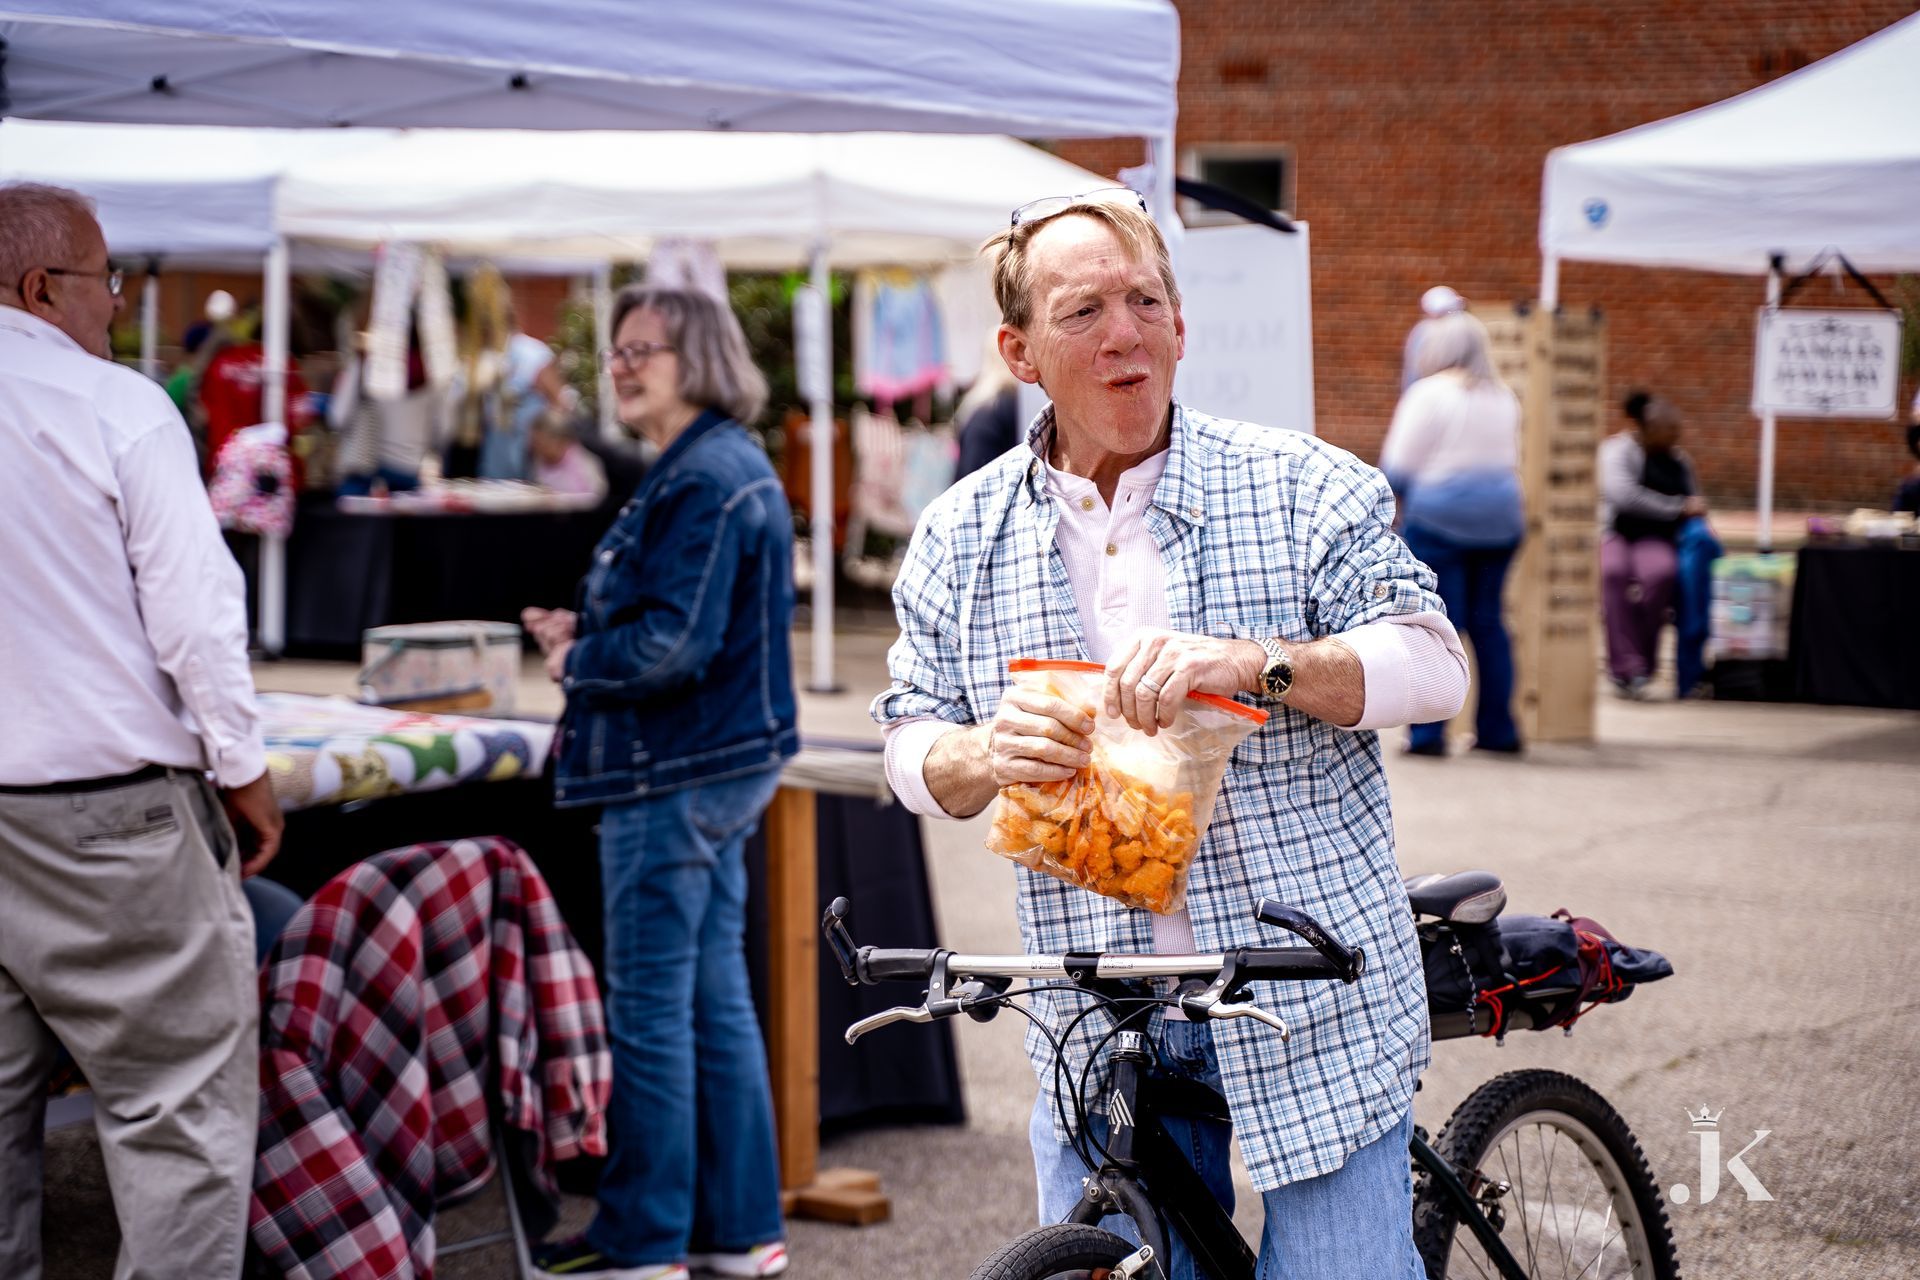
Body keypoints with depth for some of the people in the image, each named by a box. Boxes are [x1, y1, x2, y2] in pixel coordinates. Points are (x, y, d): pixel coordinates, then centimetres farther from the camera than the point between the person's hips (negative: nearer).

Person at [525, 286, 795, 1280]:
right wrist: (585, 628, 7)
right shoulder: (720, 466, 15)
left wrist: (578, 663, -8)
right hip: (719, 764, 11)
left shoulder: (706, 481, -18)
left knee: (648, 1011, -2)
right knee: (715, 999, 14)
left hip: (676, 779, -11)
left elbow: (677, 642, -25)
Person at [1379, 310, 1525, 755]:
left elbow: (1397, 471, -8)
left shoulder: (1429, 393, -8)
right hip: (1500, 518, 6)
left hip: (1439, 518, -6)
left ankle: (1429, 732, -7)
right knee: (1488, 622, 11)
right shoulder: (1504, 398, 11)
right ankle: (1497, 730, 14)